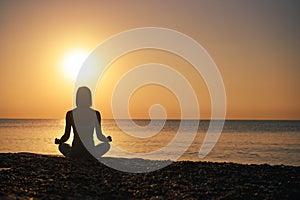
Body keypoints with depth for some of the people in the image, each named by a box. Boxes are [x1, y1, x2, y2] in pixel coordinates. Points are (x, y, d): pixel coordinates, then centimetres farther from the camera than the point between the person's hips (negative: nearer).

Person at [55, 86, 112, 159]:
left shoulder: (70, 114, -4)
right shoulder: (96, 114, -4)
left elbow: (66, 136, 0)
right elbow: (99, 136, 1)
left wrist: (58, 141, 23)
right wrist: (108, 139, 24)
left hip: (75, 153, 0)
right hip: (91, 153, 0)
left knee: (61, 145, 33)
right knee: (107, 144, 30)